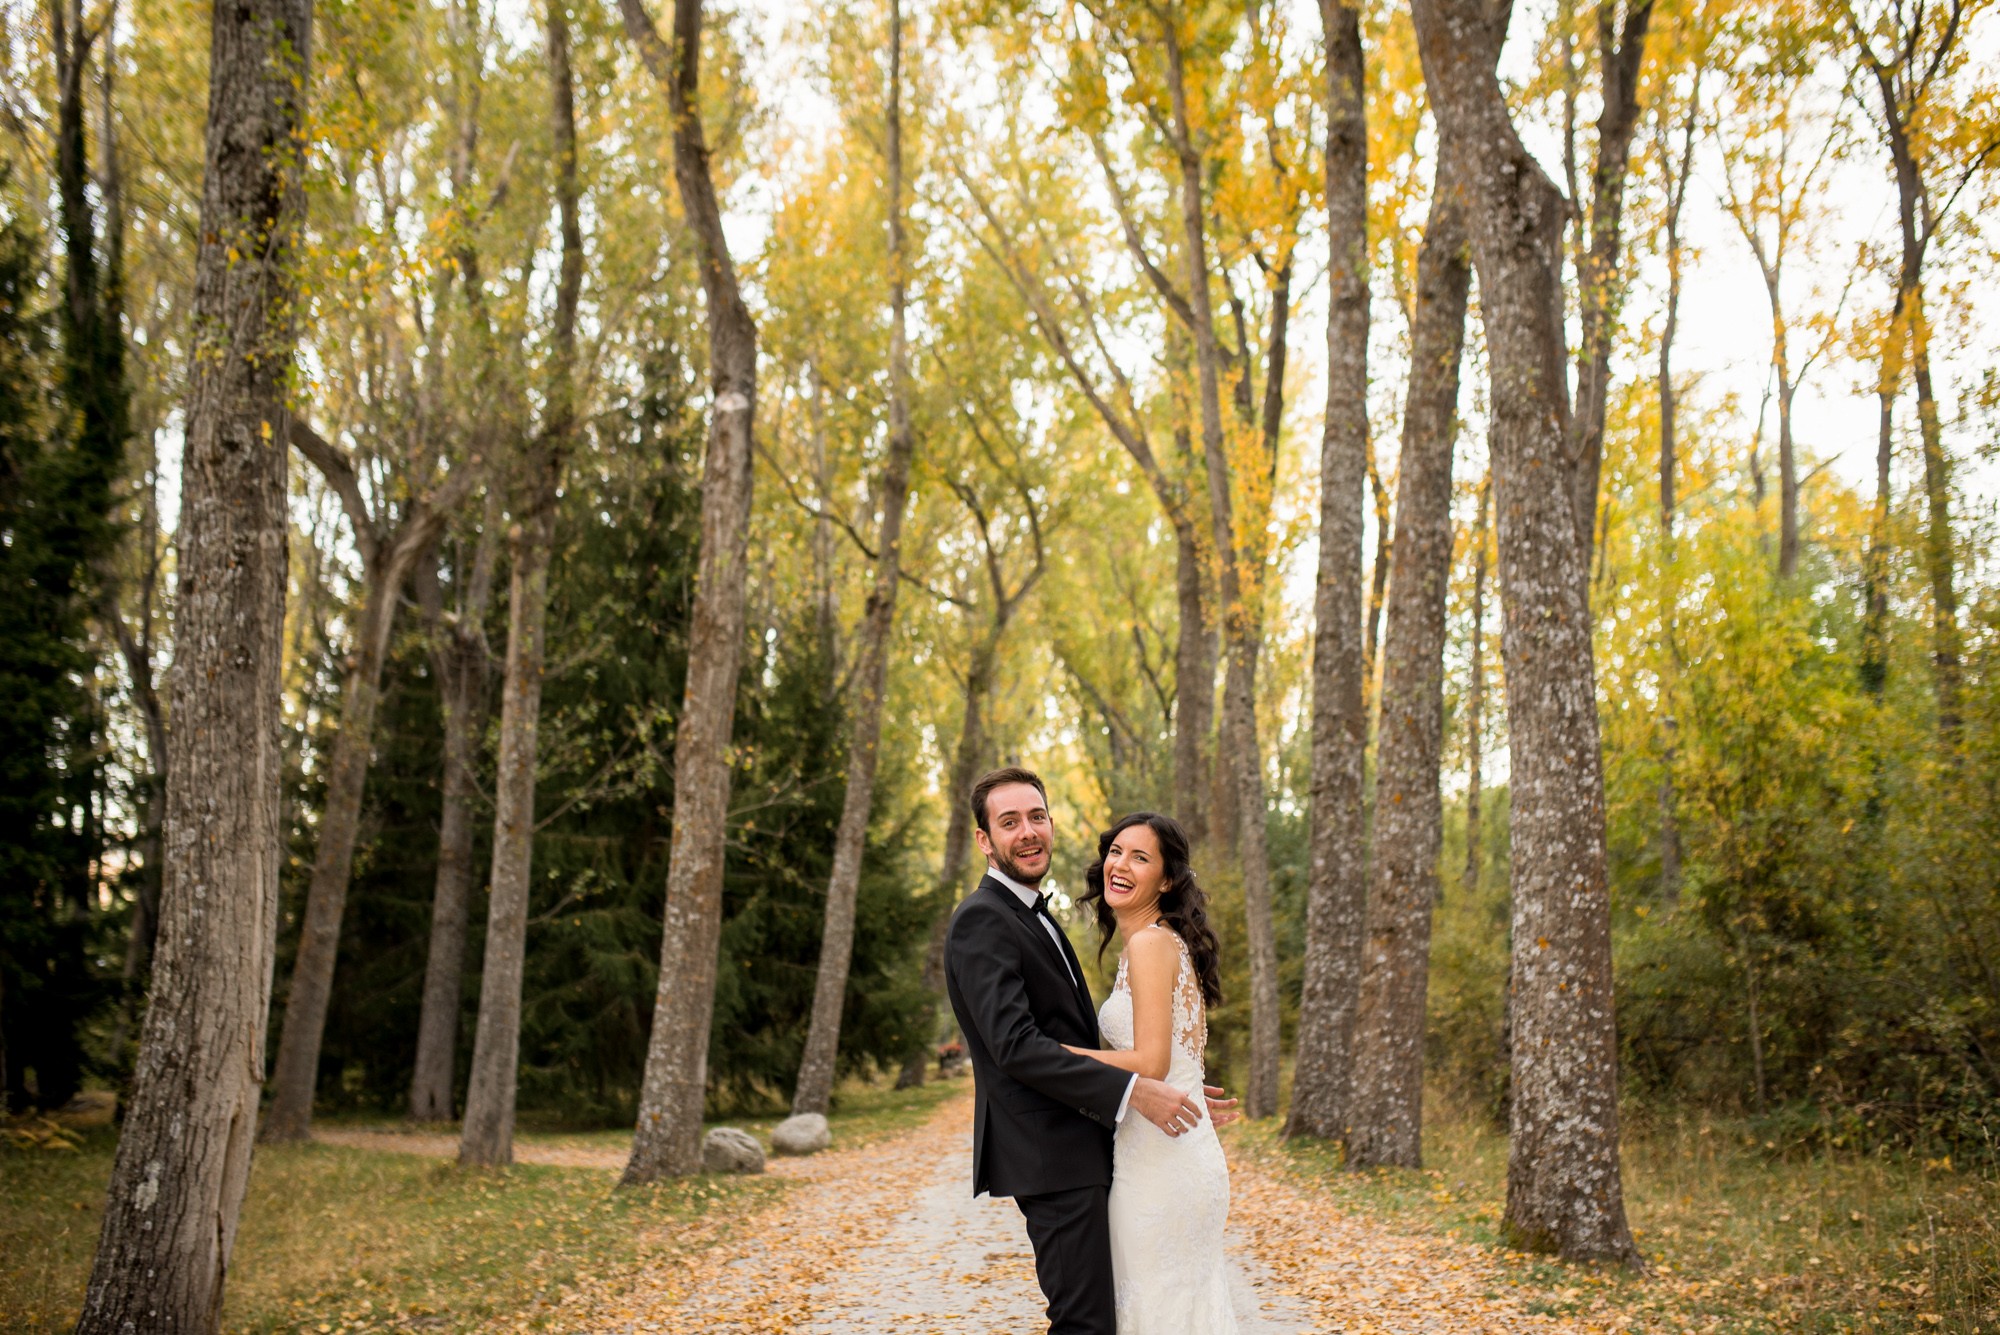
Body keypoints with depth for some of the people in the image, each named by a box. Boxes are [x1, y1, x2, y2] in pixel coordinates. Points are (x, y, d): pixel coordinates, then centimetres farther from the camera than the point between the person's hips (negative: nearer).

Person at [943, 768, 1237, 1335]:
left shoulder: (1036, 915, 18)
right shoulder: (982, 918, -14)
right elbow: (1015, 1044, -24)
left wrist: (1177, 1094, 16)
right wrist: (1133, 1091, -25)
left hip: (1077, 1153, 10)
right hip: (1050, 1157, -10)